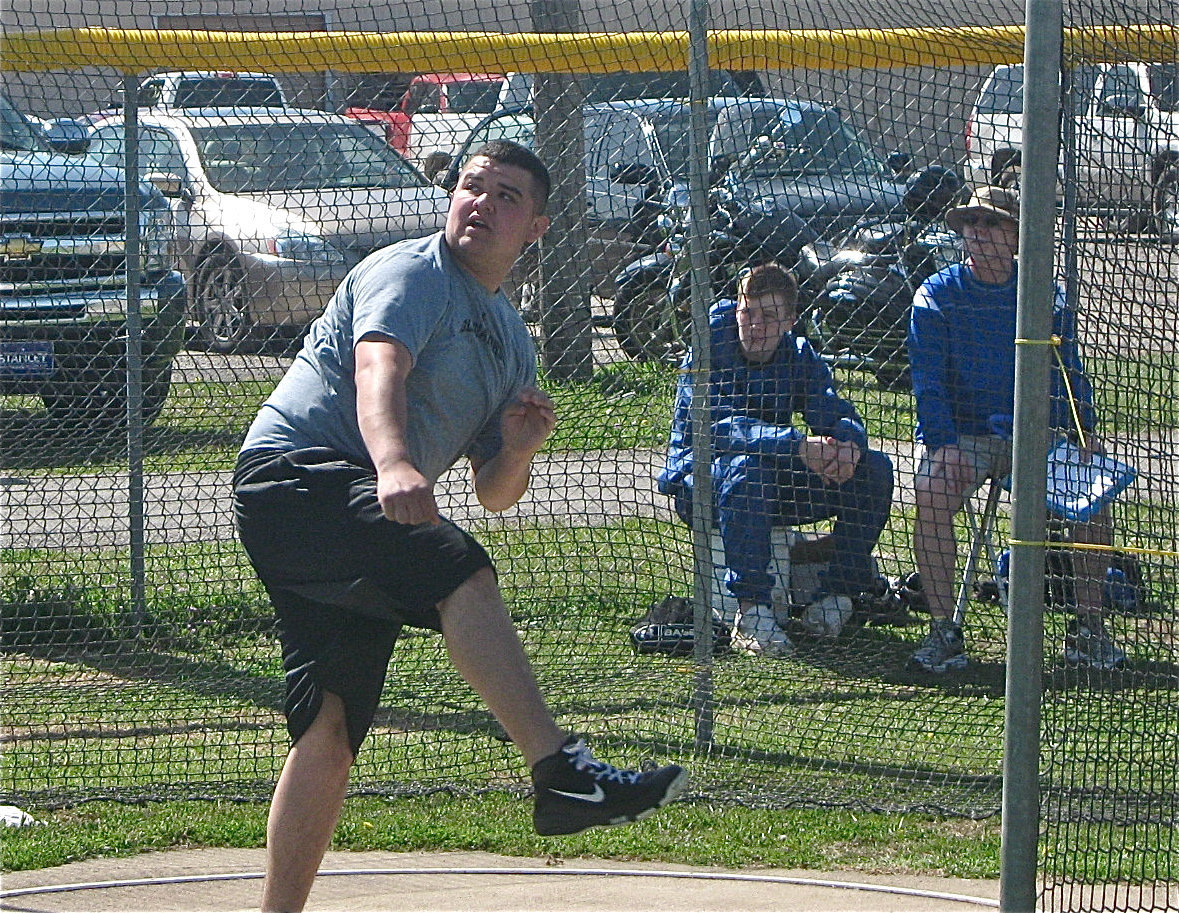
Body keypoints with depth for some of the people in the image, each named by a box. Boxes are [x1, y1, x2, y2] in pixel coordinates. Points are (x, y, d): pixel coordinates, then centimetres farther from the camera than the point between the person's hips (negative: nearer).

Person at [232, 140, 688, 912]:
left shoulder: (512, 342, 23)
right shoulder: (411, 275, -2)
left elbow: (495, 494, 23)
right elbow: (378, 369, -24)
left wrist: (520, 448, -1)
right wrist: (392, 465, -44)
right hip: (295, 475, -10)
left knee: (332, 729, 4)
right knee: (462, 573, -31)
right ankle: (563, 774, -44)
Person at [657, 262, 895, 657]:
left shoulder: (799, 356, 0)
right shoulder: (711, 350, -16)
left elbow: (840, 417, -10)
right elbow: (719, 426, -31)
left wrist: (848, 447, -36)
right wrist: (798, 445, -43)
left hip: (778, 491, 5)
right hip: (697, 484, -5)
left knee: (874, 470, -11)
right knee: (747, 468, -40)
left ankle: (837, 596, -7)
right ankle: (751, 613, -39)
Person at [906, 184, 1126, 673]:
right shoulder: (936, 296, 1)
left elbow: (1069, 373, 11)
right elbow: (929, 384, -6)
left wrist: (1084, 432, -7)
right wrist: (945, 449, -21)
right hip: (960, 436, -2)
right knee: (932, 490, -33)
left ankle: (1088, 629, -11)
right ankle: (943, 630, -25)